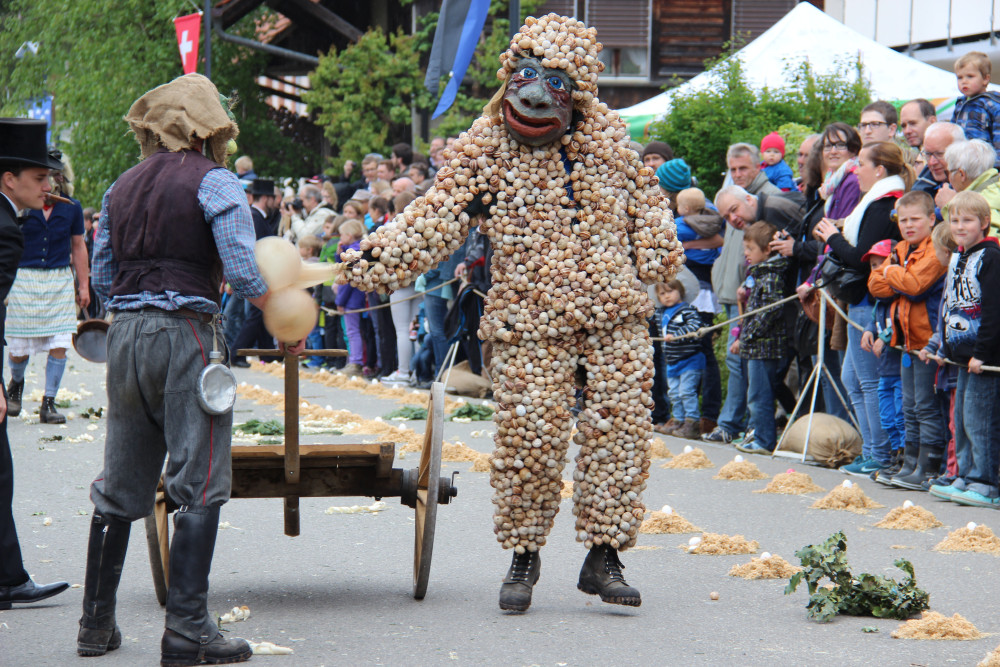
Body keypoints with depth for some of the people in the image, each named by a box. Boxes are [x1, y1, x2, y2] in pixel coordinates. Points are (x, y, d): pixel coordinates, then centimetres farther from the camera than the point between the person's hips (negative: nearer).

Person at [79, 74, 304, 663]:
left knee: (119, 487, 13)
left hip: (124, 333, 6)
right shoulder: (214, 182, -5)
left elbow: (102, 277, 15)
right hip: (185, 333, -6)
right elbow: (244, 271, -15)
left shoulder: (122, 188, 13)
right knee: (200, 486, -3)